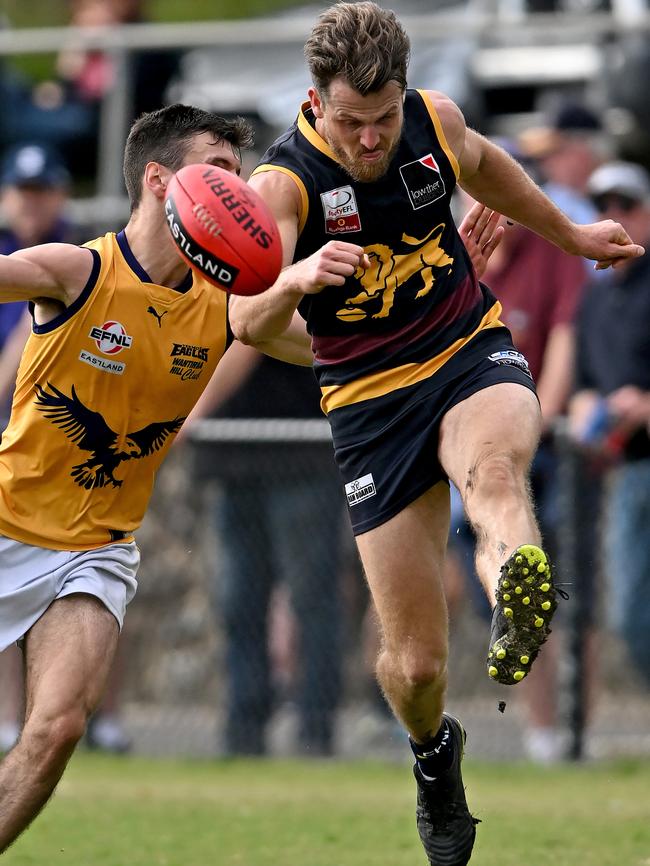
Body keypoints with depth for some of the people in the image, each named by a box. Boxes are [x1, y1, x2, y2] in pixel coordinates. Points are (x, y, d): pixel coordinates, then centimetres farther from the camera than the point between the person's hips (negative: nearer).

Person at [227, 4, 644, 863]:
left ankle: (519, 612, -71)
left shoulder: (434, 119, -4)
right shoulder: (284, 180, -16)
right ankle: (434, 752, 36)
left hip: (472, 352, 2)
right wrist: (298, 277, -50)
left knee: (495, 466, -39)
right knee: (414, 660, -1)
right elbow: (247, 322, -28)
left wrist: (571, 235, 32)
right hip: (372, 400, -1)